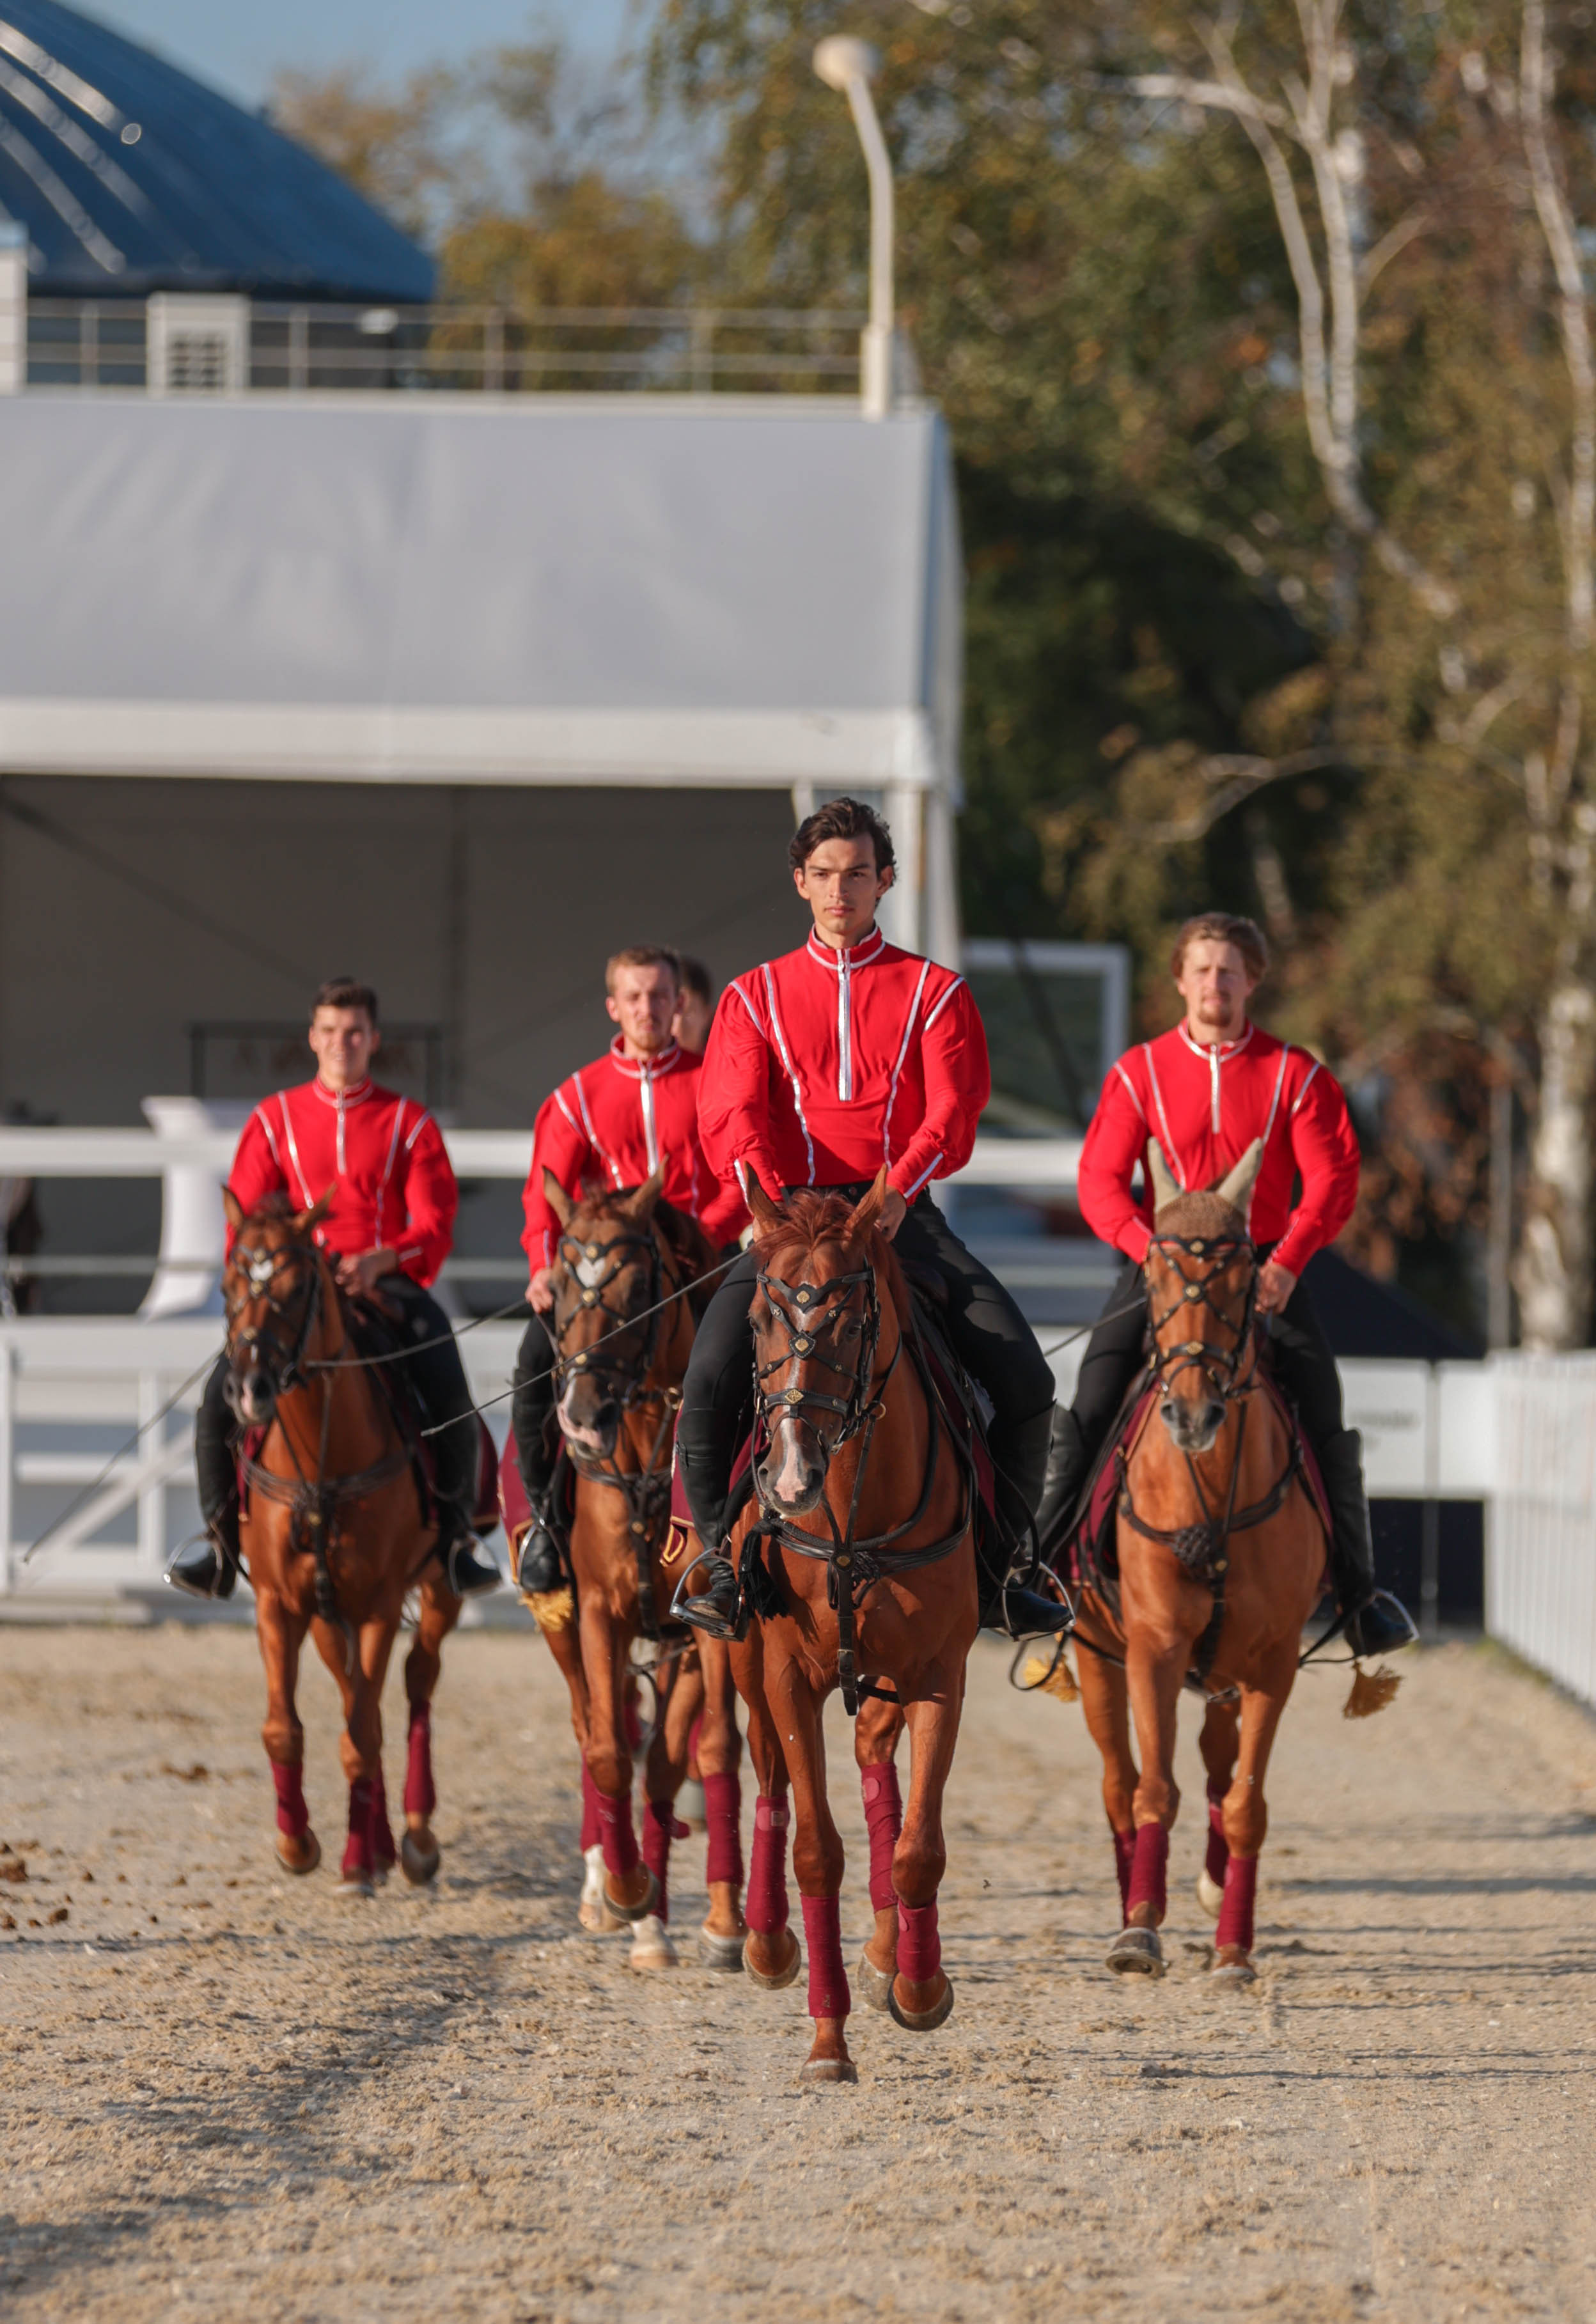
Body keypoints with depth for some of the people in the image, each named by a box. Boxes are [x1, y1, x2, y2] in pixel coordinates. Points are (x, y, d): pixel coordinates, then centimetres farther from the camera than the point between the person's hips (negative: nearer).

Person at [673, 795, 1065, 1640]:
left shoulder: (934, 992, 11)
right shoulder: (755, 996, 12)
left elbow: (953, 1113, -1)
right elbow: (731, 1116, -1)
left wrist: (898, 1190, -20)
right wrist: (771, 1198, -21)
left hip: (901, 1214, 0)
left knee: (1023, 1378, -16)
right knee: (709, 1378, -25)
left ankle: (996, 1560, -1)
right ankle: (719, 1561, -11)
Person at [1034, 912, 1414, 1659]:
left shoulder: (1295, 1075, 3)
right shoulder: (1139, 1073, 3)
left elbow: (1331, 1178, -4)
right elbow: (1100, 1181, -2)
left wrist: (1288, 1261, -20)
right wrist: (1154, 1250, -20)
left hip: (1266, 1269, 0)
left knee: (1324, 1416, -10)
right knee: (1088, 1407, -14)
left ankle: (1358, 1591, 0)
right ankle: (1039, 1562, -4)